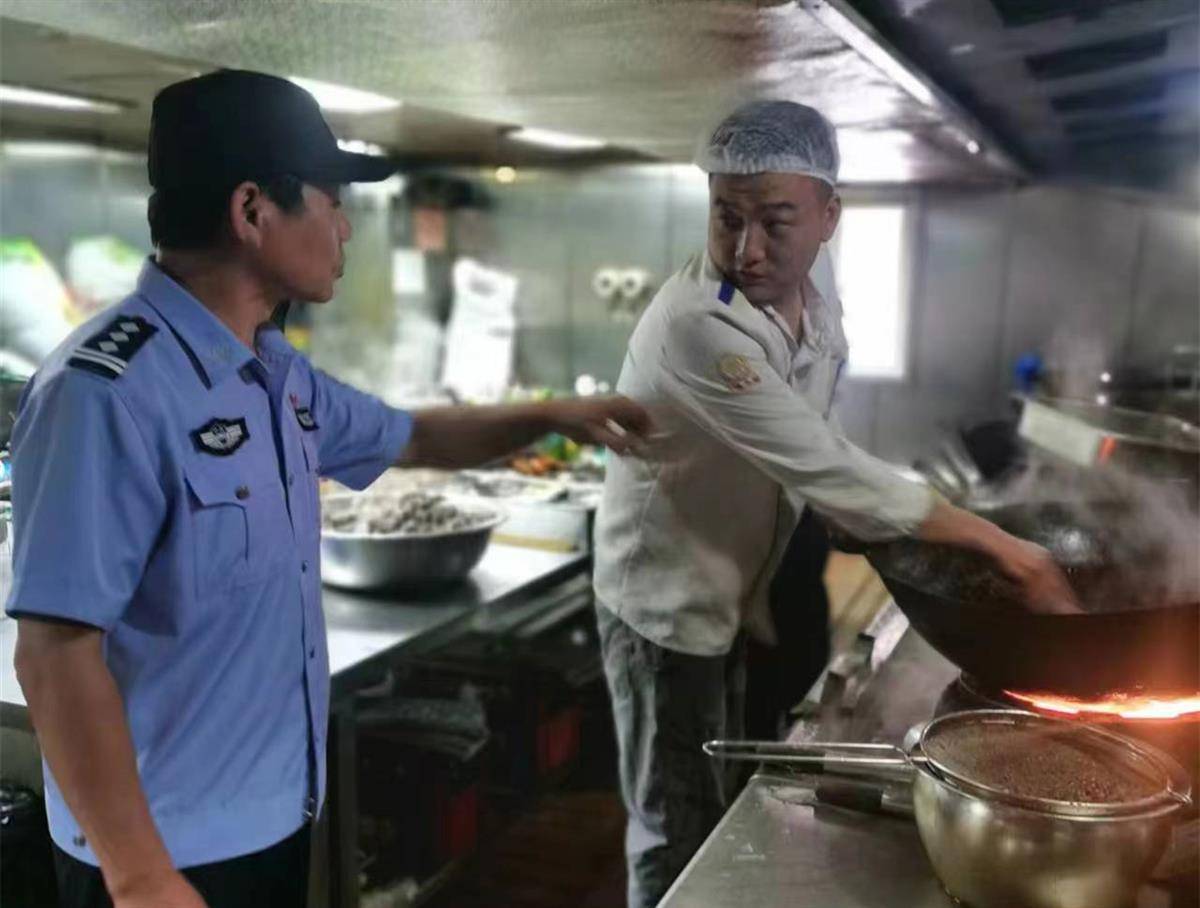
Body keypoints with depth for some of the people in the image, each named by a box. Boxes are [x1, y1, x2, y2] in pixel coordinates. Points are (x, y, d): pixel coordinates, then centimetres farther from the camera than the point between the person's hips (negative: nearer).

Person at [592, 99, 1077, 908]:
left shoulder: (822, 311, -3)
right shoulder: (695, 325, -32)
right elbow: (826, 470, -33)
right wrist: (999, 546, -27)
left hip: (740, 597, 8)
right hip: (667, 606, -8)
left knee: (722, 810, 24)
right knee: (680, 835, 6)